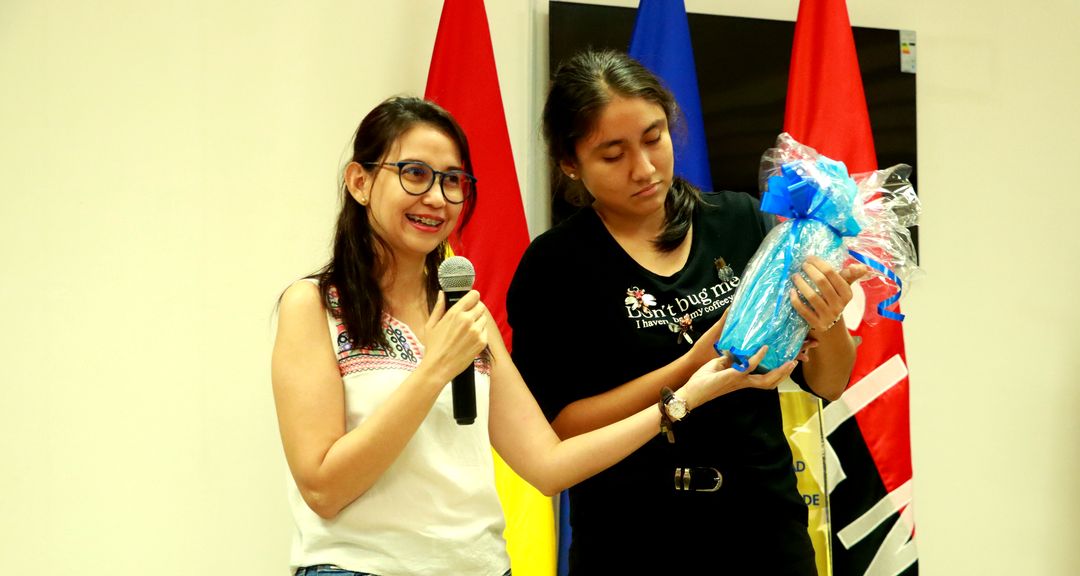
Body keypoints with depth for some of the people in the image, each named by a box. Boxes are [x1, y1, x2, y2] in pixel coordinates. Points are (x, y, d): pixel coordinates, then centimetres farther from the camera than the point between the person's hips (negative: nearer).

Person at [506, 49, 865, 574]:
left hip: (766, 533, 3)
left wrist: (827, 324, -18)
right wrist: (694, 365, -20)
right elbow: (558, 428, -13)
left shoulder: (739, 222, -1)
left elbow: (827, 384, 3)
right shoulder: (553, 266, -7)